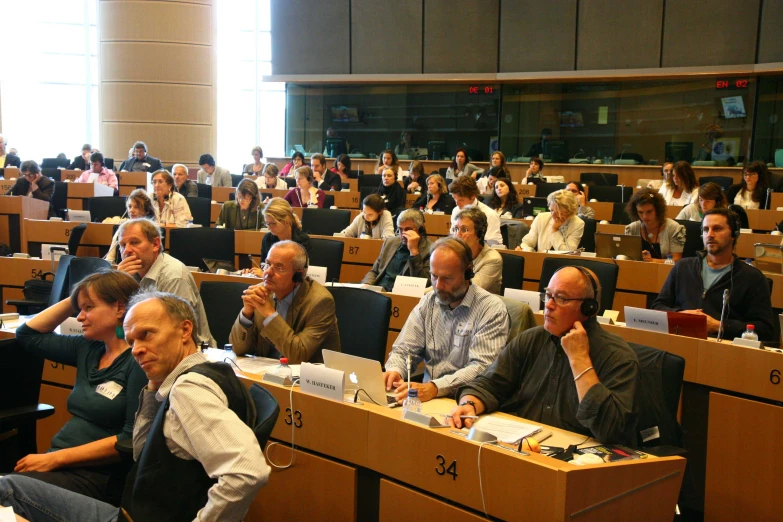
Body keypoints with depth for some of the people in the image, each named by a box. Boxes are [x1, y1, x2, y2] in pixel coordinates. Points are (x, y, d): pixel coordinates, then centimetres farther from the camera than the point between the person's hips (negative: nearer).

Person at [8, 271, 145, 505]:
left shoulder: (140, 361, -12)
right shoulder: (88, 349, 12)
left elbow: (132, 439, -17)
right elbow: (28, 334, 24)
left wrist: (56, 458, -17)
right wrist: (74, 299, 13)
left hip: (99, 476, -8)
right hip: (60, 464, 8)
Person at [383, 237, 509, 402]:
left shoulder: (492, 309, -8)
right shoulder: (428, 302, 10)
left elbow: (482, 368, -17)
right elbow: (403, 350, 11)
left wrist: (435, 387, -30)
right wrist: (394, 370, -13)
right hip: (427, 397, 4)